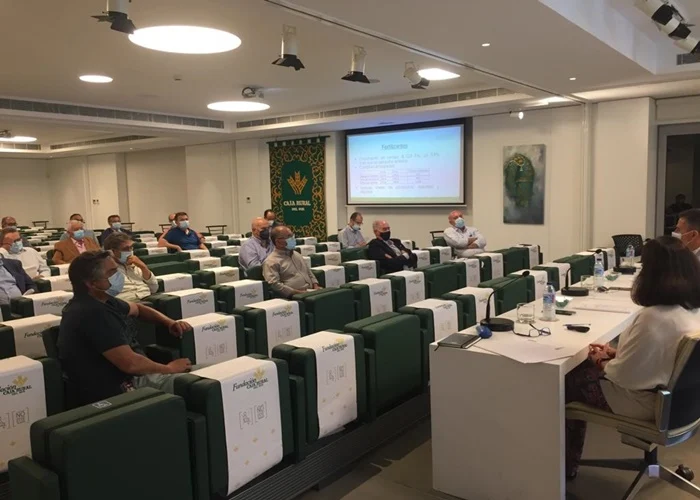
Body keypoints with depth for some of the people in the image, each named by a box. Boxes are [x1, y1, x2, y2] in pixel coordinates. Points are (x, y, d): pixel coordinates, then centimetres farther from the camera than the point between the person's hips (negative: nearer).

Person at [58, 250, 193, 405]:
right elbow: (130, 363, -27)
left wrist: (169, 322, 10)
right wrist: (169, 368, -10)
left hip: (129, 377, 10)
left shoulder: (101, 301, 7)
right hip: (115, 391, -10)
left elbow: (137, 308, 27)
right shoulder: (92, 313, -24)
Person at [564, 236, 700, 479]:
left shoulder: (654, 317, -33)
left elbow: (623, 374, -25)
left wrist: (603, 362, -5)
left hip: (645, 401, -8)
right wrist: (615, 352, 5)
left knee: (569, 379, 9)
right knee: (585, 367, 18)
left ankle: (566, 464, 29)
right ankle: (568, 462, 30)